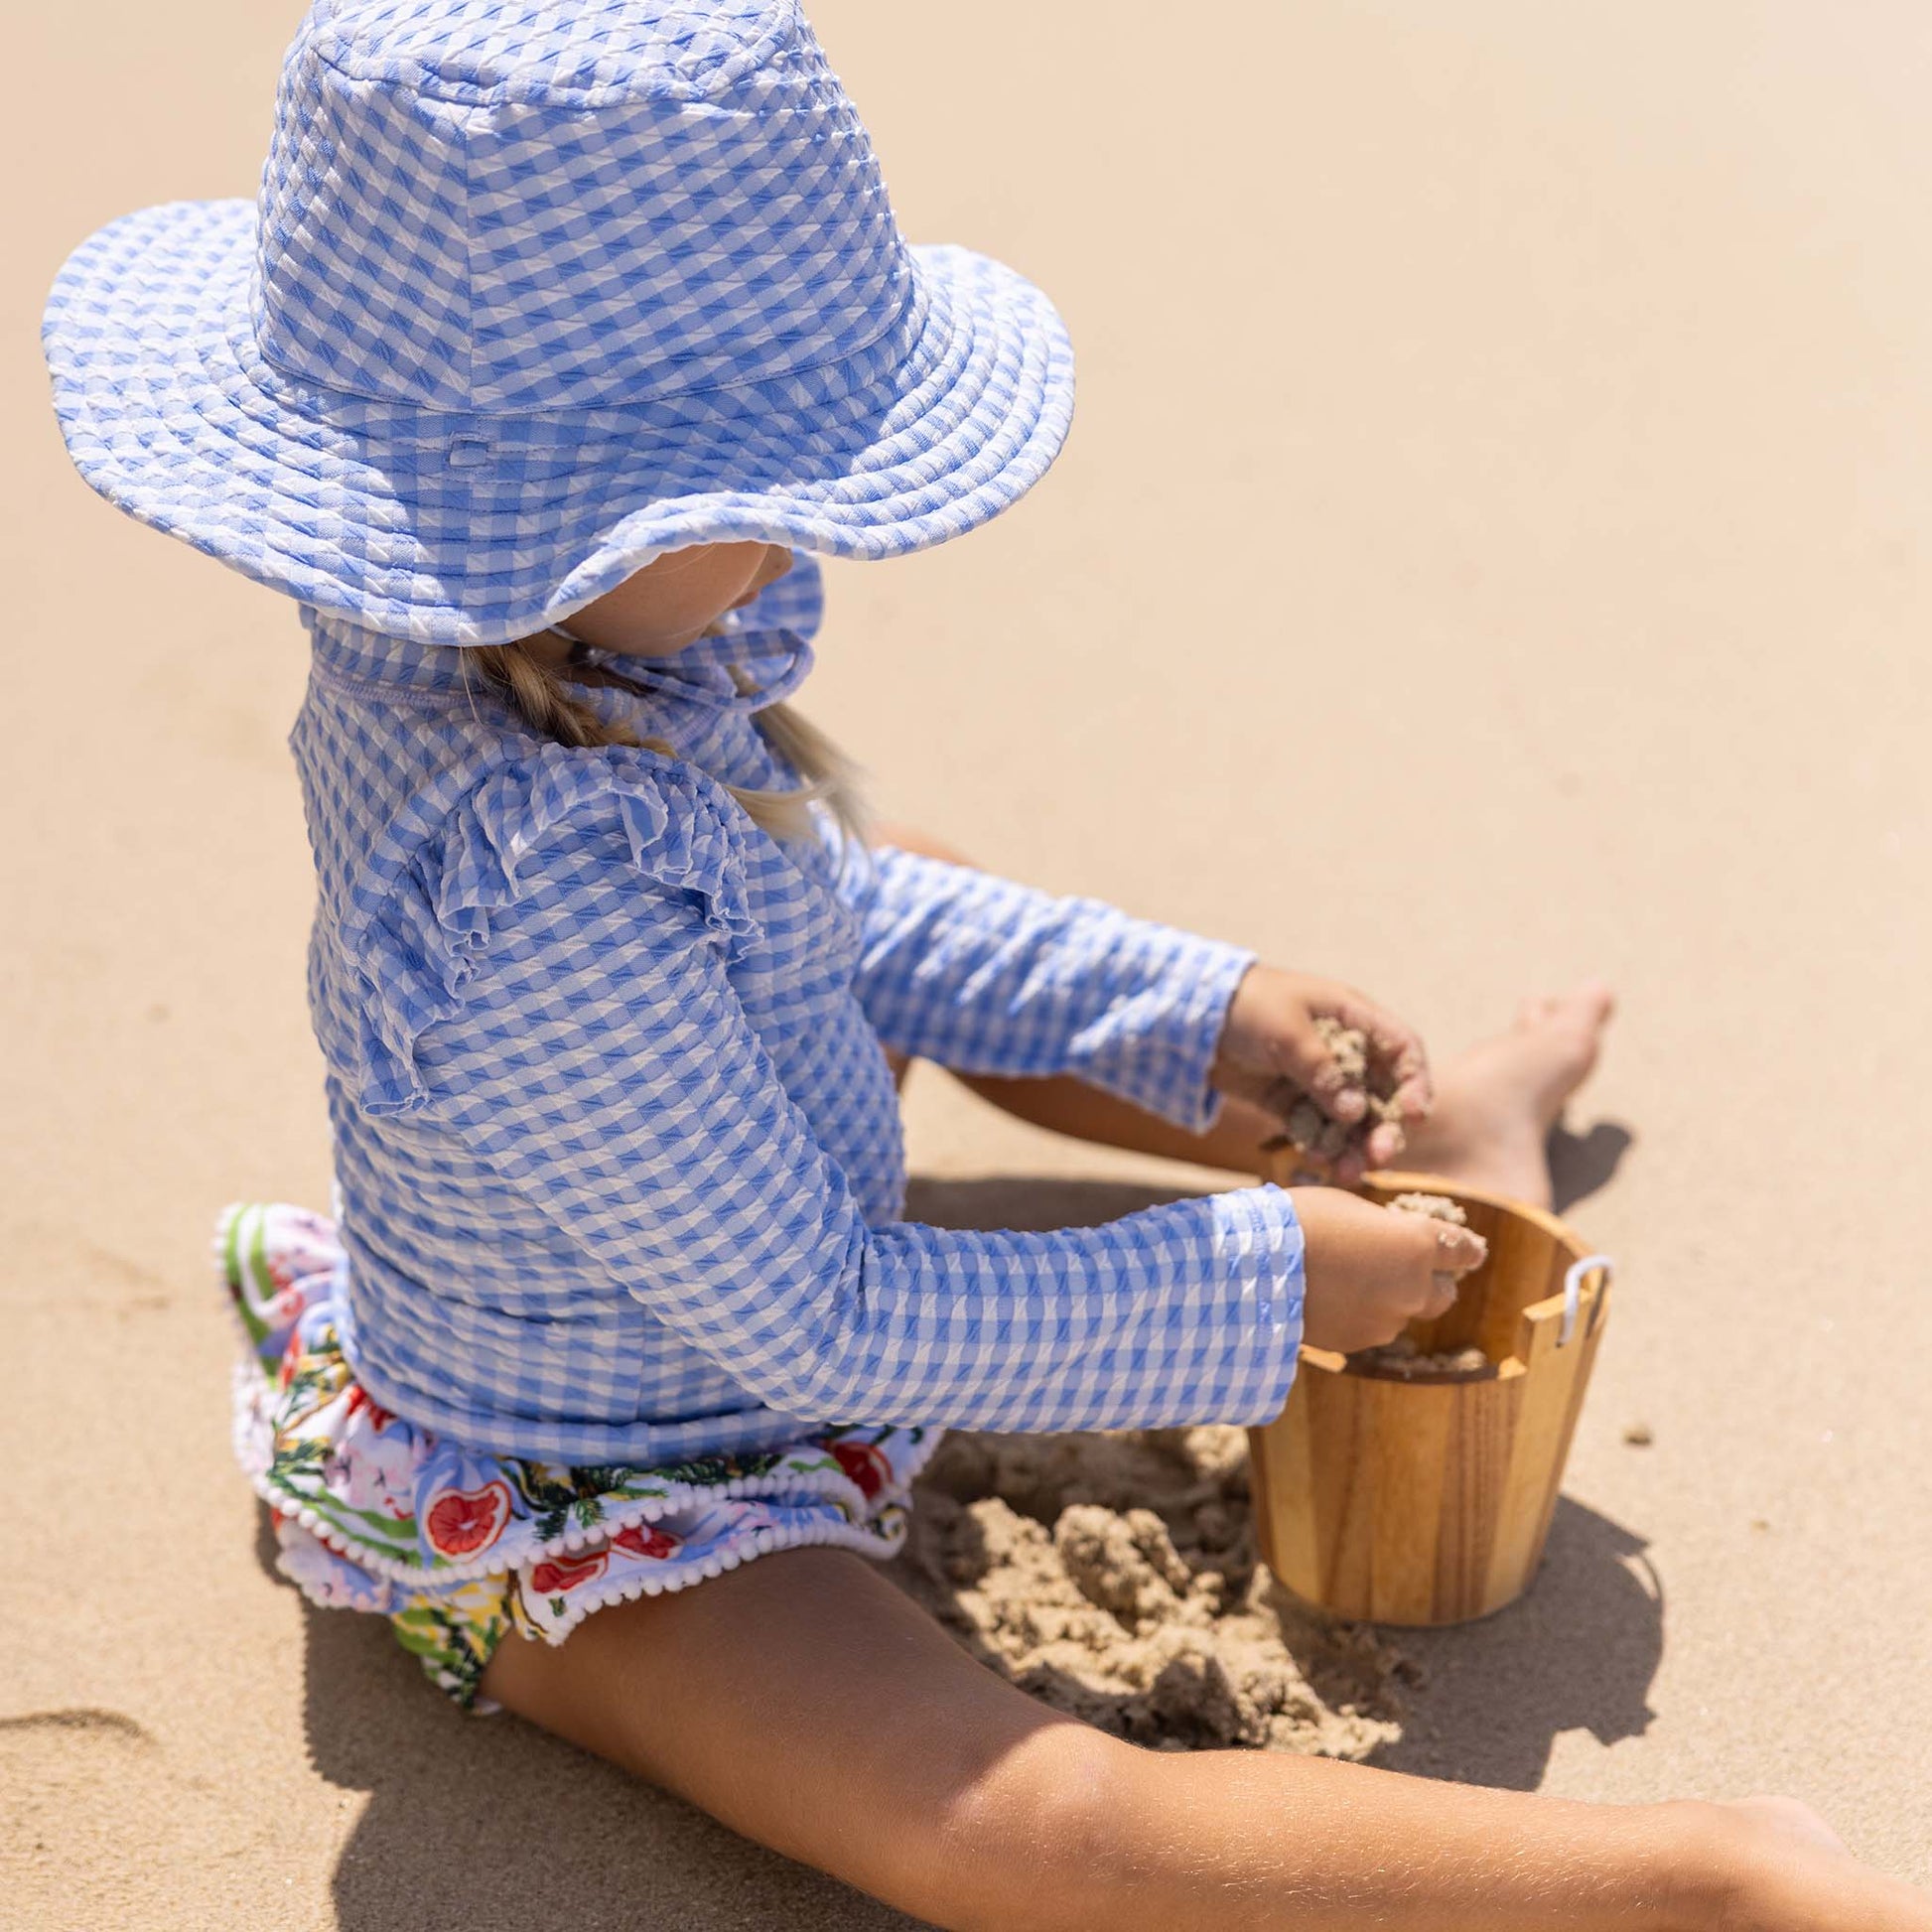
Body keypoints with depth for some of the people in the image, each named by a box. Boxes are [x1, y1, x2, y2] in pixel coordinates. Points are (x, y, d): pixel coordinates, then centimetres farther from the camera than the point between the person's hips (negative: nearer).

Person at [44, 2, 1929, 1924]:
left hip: (705, 1288, 10)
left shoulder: (500, 635, -13)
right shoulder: (541, 890, -40)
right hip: (563, 1526, -10)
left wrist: (1197, 1010, 1)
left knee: (921, 929, 24)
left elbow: (812, 906, 6)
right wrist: (1262, 1284, -20)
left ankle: (1424, 1137, 37)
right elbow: (814, 1323, -29)